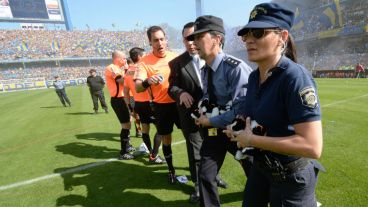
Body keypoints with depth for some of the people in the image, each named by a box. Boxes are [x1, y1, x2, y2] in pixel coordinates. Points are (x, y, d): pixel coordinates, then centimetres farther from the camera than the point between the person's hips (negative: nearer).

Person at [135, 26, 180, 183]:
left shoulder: (176, 57, 1)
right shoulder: (145, 62, -8)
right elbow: (137, 88, -16)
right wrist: (147, 82, -38)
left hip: (180, 102, 2)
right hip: (161, 106, -2)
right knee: (166, 138, 11)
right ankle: (171, 170, 33)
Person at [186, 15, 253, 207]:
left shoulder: (235, 67, -22)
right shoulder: (204, 70, 1)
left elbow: (242, 108, -26)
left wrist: (210, 121, -20)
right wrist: (203, 115, -4)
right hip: (213, 130, 5)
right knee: (205, 176, 5)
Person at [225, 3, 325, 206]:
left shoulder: (295, 77, -25)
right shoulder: (254, 76, -1)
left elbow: (312, 146, -30)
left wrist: (252, 140, -25)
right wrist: (239, 128, -3)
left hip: (291, 177, -7)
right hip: (260, 166, 8)